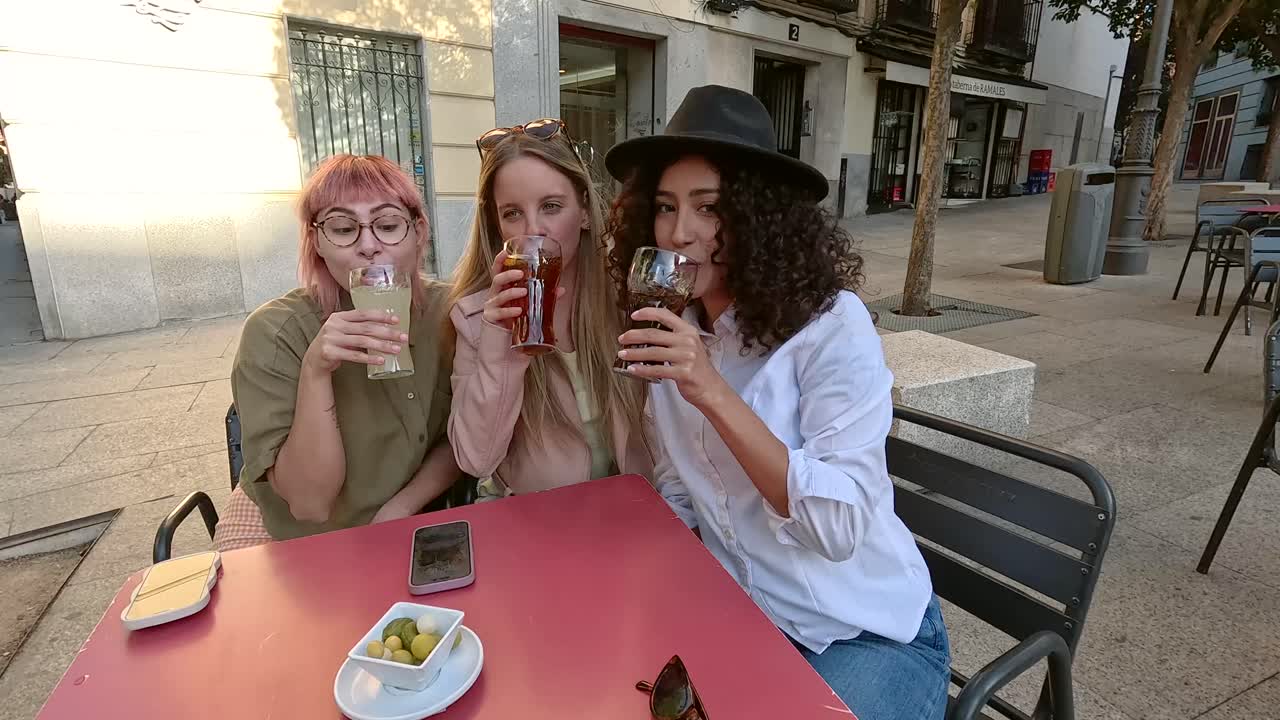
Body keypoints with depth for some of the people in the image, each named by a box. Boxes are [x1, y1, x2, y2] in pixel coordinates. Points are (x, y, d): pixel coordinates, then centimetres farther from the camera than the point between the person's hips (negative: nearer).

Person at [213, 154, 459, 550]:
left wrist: (402, 505, -14)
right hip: (289, 538, -1)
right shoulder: (274, 332, -18)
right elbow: (309, 504, -21)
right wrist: (315, 372, -32)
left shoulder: (447, 311, -11)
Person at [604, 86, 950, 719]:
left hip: (866, 636, -4)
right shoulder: (674, 329, -3)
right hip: (737, 617, 5)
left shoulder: (832, 325, -22)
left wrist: (714, 394, -35)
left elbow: (840, 528, -27)